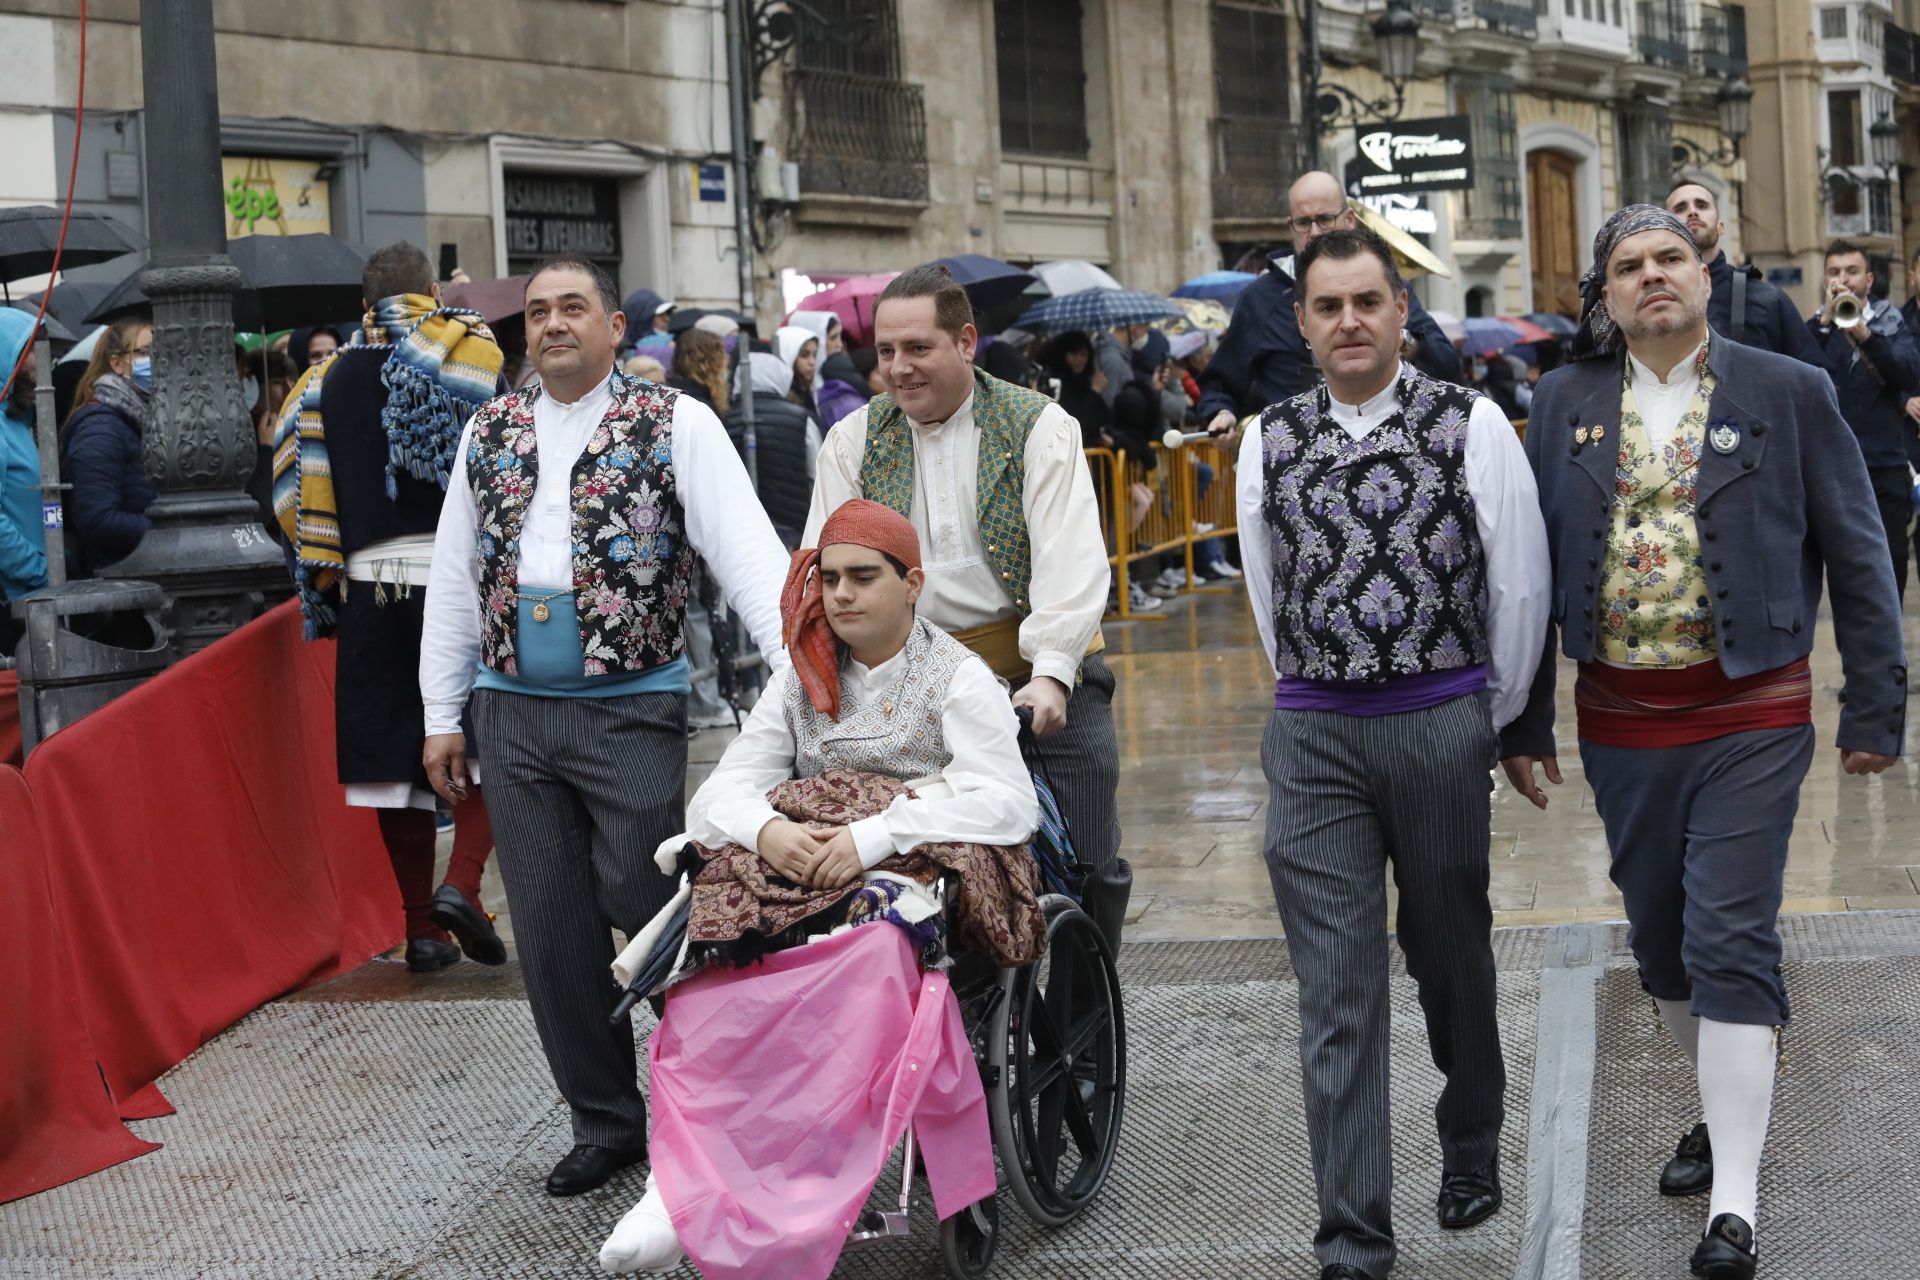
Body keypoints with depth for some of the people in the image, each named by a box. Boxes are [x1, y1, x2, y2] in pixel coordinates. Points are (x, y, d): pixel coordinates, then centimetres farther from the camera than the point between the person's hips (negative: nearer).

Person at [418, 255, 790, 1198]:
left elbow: (747, 551, -13)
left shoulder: (675, 426, -3)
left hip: (630, 709, -4)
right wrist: (442, 715, 9)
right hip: (512, 713, 4)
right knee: (550, 928, 6)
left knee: (648, 905, -5)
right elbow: (453, 579, 13)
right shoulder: (490, 433, 11)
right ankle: (604, 1119, 19)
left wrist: (801, 669, -26)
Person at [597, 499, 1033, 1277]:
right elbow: (717, 796, 11)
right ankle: (680, 1178, -35)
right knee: (710, 936, -29)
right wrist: (766, 828, -15)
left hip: (920, 872, -4)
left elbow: (1007, 802, -9)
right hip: (798, 869, 5)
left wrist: (874, 834, -21)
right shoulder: (803, 683, 21)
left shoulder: (960, 679, 7)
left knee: (865, 951, -39)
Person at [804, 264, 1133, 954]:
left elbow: (1070, 559, -13)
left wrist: (1051, 672, -26)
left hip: (1045, 679, -2)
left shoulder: (1040, 426, -2)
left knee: (1089, 870, 0)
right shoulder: (854, 441, 8)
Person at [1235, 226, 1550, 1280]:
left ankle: (1472, 1148, 40)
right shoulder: (1270, 440, 6)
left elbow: (1519, 583, 2)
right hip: (1312, 735, 1)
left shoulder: (1470, 424, -2)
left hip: (1442, 726, -1)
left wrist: (1494, 717, 8)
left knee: (1450, 955, 15)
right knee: (1337, 992, -3)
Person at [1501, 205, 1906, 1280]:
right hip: (1622, 721, 4)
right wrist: (1524, 721, 6)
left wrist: (1876, 709, -4)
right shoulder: (1566, 405, 5)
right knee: (1661, 941, 14)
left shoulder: (1789, 393, -2)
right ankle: (1728, 1111, 37)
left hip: (1750, 717, -3)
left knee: (1731, 946, -7)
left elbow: (1856, 556, 0)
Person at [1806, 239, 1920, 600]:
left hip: (1886, 464, 0)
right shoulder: (1817, 325, 9)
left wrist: (1864, 334, -25)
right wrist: (1825, 321, -20)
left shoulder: (1890, 322, 7)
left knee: (1891, 562, 0)